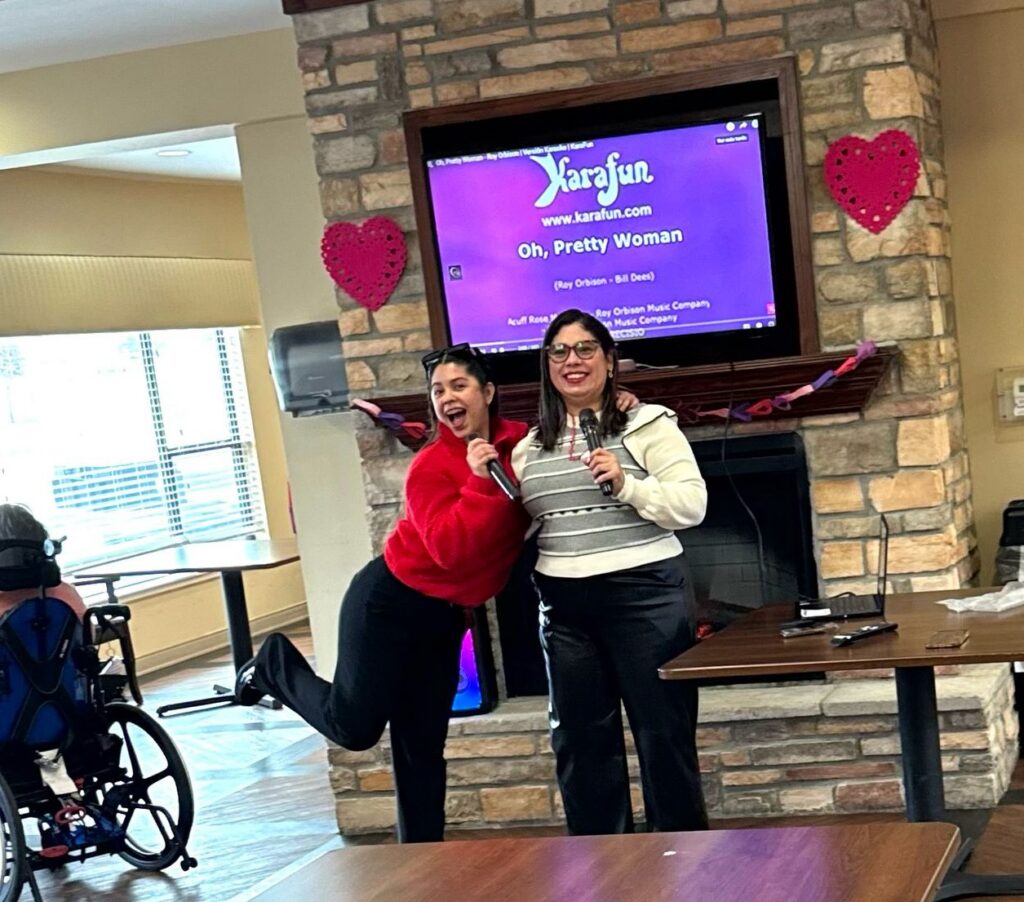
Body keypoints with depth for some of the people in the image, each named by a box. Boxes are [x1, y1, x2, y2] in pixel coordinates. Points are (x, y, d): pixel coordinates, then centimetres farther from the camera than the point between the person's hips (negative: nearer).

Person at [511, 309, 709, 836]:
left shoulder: (647, 425, -2)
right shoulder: (531, 445, 13)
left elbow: (692, 506, -8)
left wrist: (627, 484, -20)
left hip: (644, 595, -5)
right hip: (563, 604, 5)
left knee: (663, 733, 1)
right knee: (579, 738, 12)